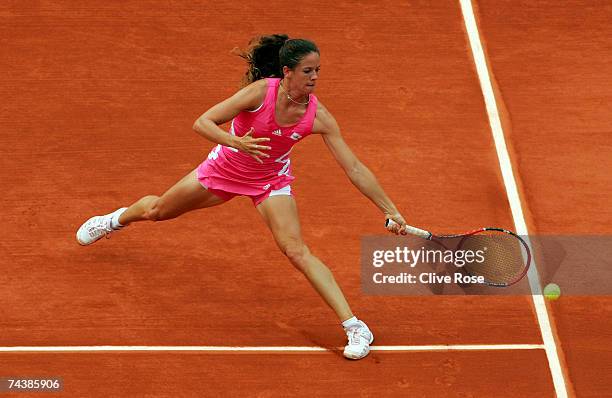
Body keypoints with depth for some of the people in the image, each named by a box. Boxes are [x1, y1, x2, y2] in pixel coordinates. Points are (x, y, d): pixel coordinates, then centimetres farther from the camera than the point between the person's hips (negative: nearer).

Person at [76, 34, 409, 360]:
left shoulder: (319, 117, -25)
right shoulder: (261, 91, -31)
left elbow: (355, 169, -20)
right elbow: (202, 123, -30)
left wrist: (390, 210, -23)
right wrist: (236, 142, -49)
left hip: (271, 181, 0)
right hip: (225, 167, 1)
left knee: (297, 251, -21)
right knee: (157, 210, 21)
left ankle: (355, 327, -19)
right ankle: (117, 219, 58)